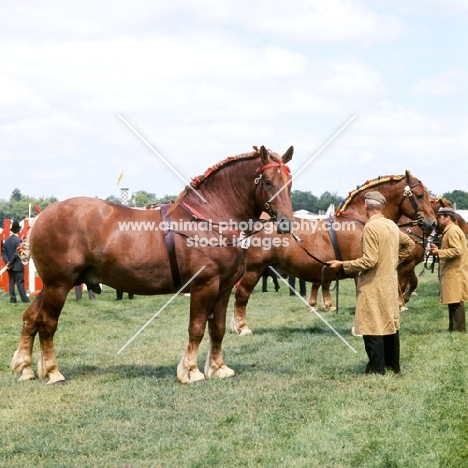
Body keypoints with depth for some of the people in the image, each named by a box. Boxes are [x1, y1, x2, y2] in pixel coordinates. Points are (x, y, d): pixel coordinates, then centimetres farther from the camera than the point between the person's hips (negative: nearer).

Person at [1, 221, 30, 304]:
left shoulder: (7, 241, 7)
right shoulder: (18, 240, -14)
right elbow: (17, 253, -19)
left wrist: (7, 262, -5)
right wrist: (11, 263, -11)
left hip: (10, 266, 6)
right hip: (17, 265, -6)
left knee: (11, 282, 8)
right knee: (20, 282, -4)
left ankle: (12, 299, 7)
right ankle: (24, 299, -2)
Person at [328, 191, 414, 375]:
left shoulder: (371, 227, -17)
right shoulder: (392, 225, 9)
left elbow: (369, 260, -22)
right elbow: (409, 244, 24)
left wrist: (343, 265, -15)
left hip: (373, 285, -8)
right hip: (390, 283, 8)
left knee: (373, 328, -4)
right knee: (390, 324, 14)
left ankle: (376, 370, -3)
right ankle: (393, 365, 22)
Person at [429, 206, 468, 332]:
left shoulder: (453, 231, -14)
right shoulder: (449, 231, 19)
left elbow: (457, 251, -23)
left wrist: (439, 252, -18)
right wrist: (438, 249, 12)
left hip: (454, 273, -11)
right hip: (452, 273, 11)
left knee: (456, 302, -8)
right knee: (453, 303, 12)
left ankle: (458, 329, -6)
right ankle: (453, 328, 16)